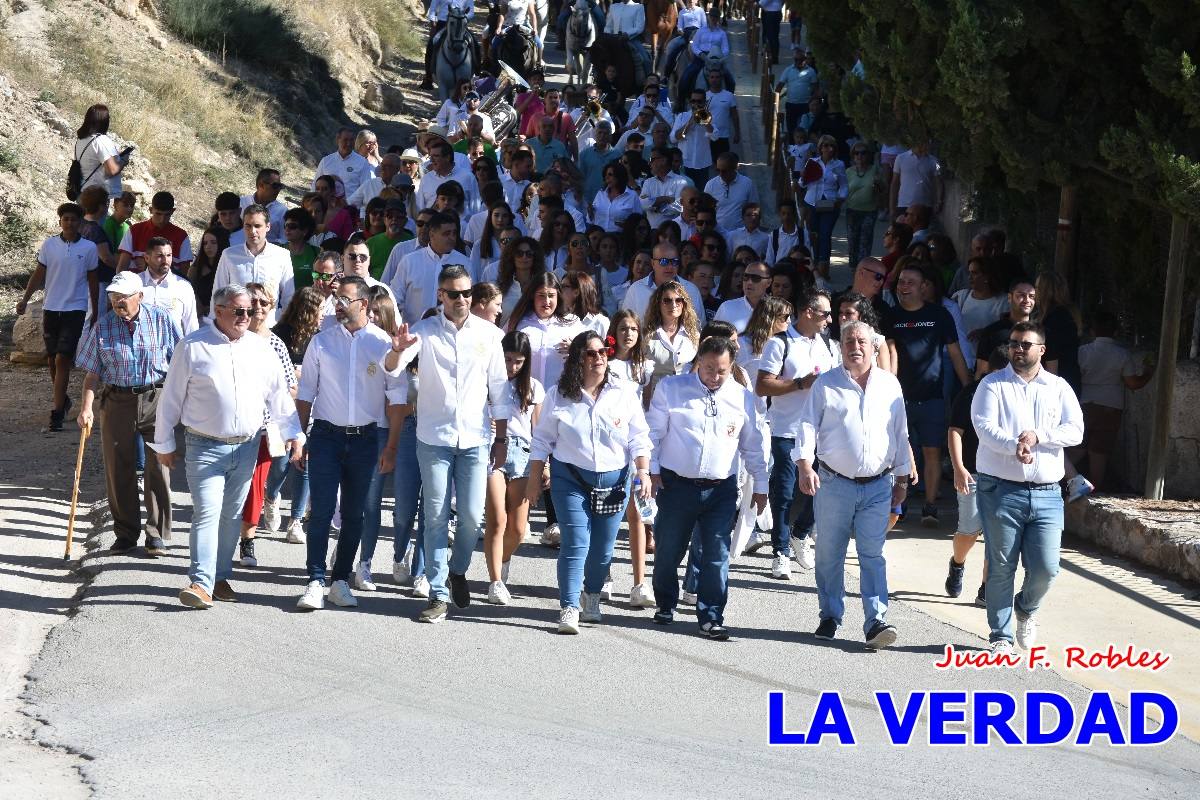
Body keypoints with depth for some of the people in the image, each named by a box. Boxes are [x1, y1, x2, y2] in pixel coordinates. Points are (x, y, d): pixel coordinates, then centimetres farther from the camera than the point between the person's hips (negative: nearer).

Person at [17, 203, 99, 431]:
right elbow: (39, 275, 6)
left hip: (75, 309, -3)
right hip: (51, 307, 3)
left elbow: (93, 281, 6)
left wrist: (95, 313, 9)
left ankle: (57, 412, -10)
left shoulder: (89, 248, -2)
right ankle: (62, 400, 31)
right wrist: (25, 299, -5)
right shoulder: (49, 245, 1)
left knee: (63, 360, -10)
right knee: (52, 359, 11)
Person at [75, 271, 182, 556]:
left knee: (159, 467, -3)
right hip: (117, 401, 2)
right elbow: (93, 373, 4)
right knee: (119, 469, 5)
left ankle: (156, 534, 6)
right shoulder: (103, 326, 1)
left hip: (156, 400, -2)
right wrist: (86, 407, -6)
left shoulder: (161, 319, -2)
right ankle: (126, 532, 17)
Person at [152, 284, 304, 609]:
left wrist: (293, 433, 8)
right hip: (205, 448, -4)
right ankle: (202, 583, -17)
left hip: (247, 446, 4)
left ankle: (220, 577, 21)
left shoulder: (260, 348, 7)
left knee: (231, 516, 11)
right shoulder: (192, 347, -4)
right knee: (207, 513, -14)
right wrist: (164, 444, 3)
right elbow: (171, 398, 1)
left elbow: (279, 394, 14)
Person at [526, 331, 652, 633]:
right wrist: (534, 480, 5)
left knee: (603, 549, 8)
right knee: (576, 543, -13)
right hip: (571, 479, -2)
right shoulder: (559, 395, 0)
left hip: (614, 480, 2)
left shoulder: (624, 392, 1)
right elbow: (542, 440, 6)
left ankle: (592, 597, 32)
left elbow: (639, 438, 4)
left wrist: (644, 472, -7)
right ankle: (569, 608, -11)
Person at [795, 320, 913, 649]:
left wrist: (902, 479, 15)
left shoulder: (890, 384, 9)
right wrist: (805, 466, -15)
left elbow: (900, 434, 15)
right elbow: (808, 427, -1)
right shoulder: (825, 385, 3)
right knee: (829, 554, 6)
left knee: (872, 554, -6)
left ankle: (876, 621, -10)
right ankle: (830, 616, 19)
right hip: (834, 483, -1)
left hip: (878, 486, 1)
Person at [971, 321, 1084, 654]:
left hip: (1047, 493, 2)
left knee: (1046, 568, -2)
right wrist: (1014, 446, -28)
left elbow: (1075, 431, 0)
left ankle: (1025, 609, 28)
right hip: (1001, 489, -2)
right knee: (1001, 568, 2)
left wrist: (1037, 436, -15)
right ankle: (1001, 636, 13)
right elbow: (985, 427, -11)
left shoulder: (1059, 388, 12)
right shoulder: (992, 385, 4)